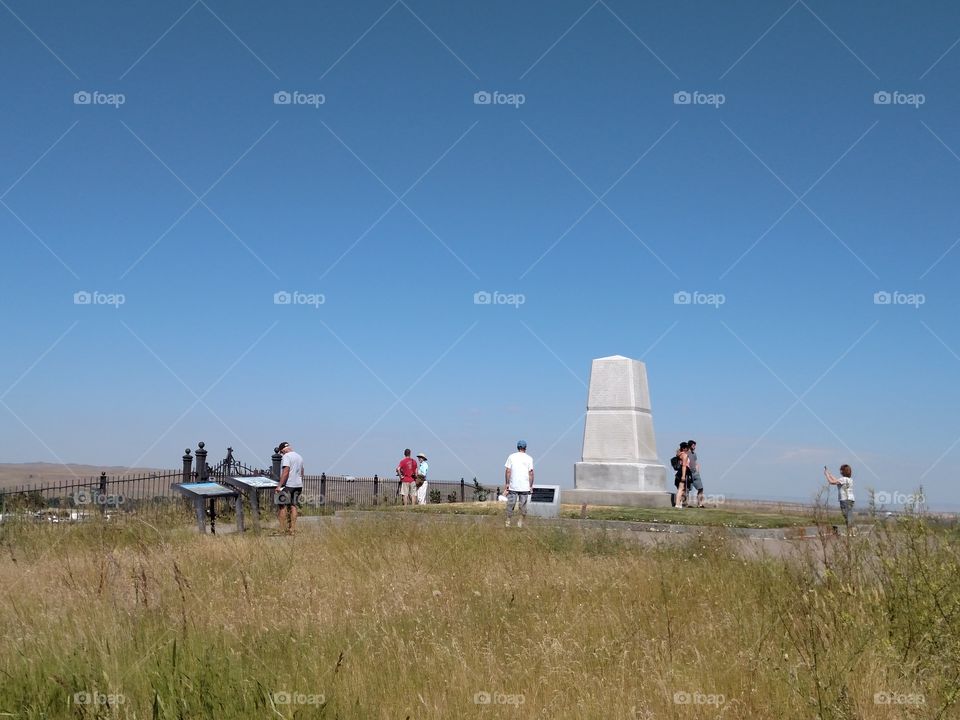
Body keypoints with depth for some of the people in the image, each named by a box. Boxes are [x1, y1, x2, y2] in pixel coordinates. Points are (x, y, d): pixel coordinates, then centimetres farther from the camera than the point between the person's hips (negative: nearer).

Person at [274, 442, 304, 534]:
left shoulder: (287, 456, -10)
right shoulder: (299, 456, 17)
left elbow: (286, 472, -20)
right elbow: (301, 472, 22)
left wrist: (279, 485, -20)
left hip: (288, 485, -8)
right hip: (298, 485, 8)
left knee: (282, 506, -2)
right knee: (293, 506, 10)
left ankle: (282, 529, -2)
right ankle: (293, 529, 8)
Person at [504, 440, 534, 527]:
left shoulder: (511, 457, 1)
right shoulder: (529, 458, 1)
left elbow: (508, 471, -2)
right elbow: (531, 473, -2)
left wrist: (506, 483, 2)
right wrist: (531, 485, 3)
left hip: (513, 486, 0)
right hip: (525, 487, 0)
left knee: (510, 504, 6)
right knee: (523, 505, 7)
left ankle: (508, 522, 6)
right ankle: (520, 522, 8)